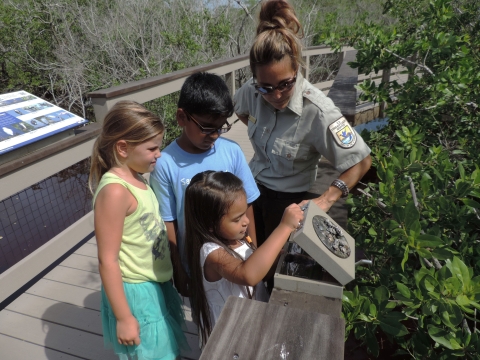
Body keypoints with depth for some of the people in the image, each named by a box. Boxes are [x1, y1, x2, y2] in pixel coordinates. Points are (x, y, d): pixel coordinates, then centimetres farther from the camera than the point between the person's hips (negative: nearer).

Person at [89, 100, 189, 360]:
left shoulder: (135, 178, 0)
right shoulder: (115, 190, -26)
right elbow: (107, 261, -23)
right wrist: (123, 318, -17)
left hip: (156, 285, 8)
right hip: (135, 292, -8)